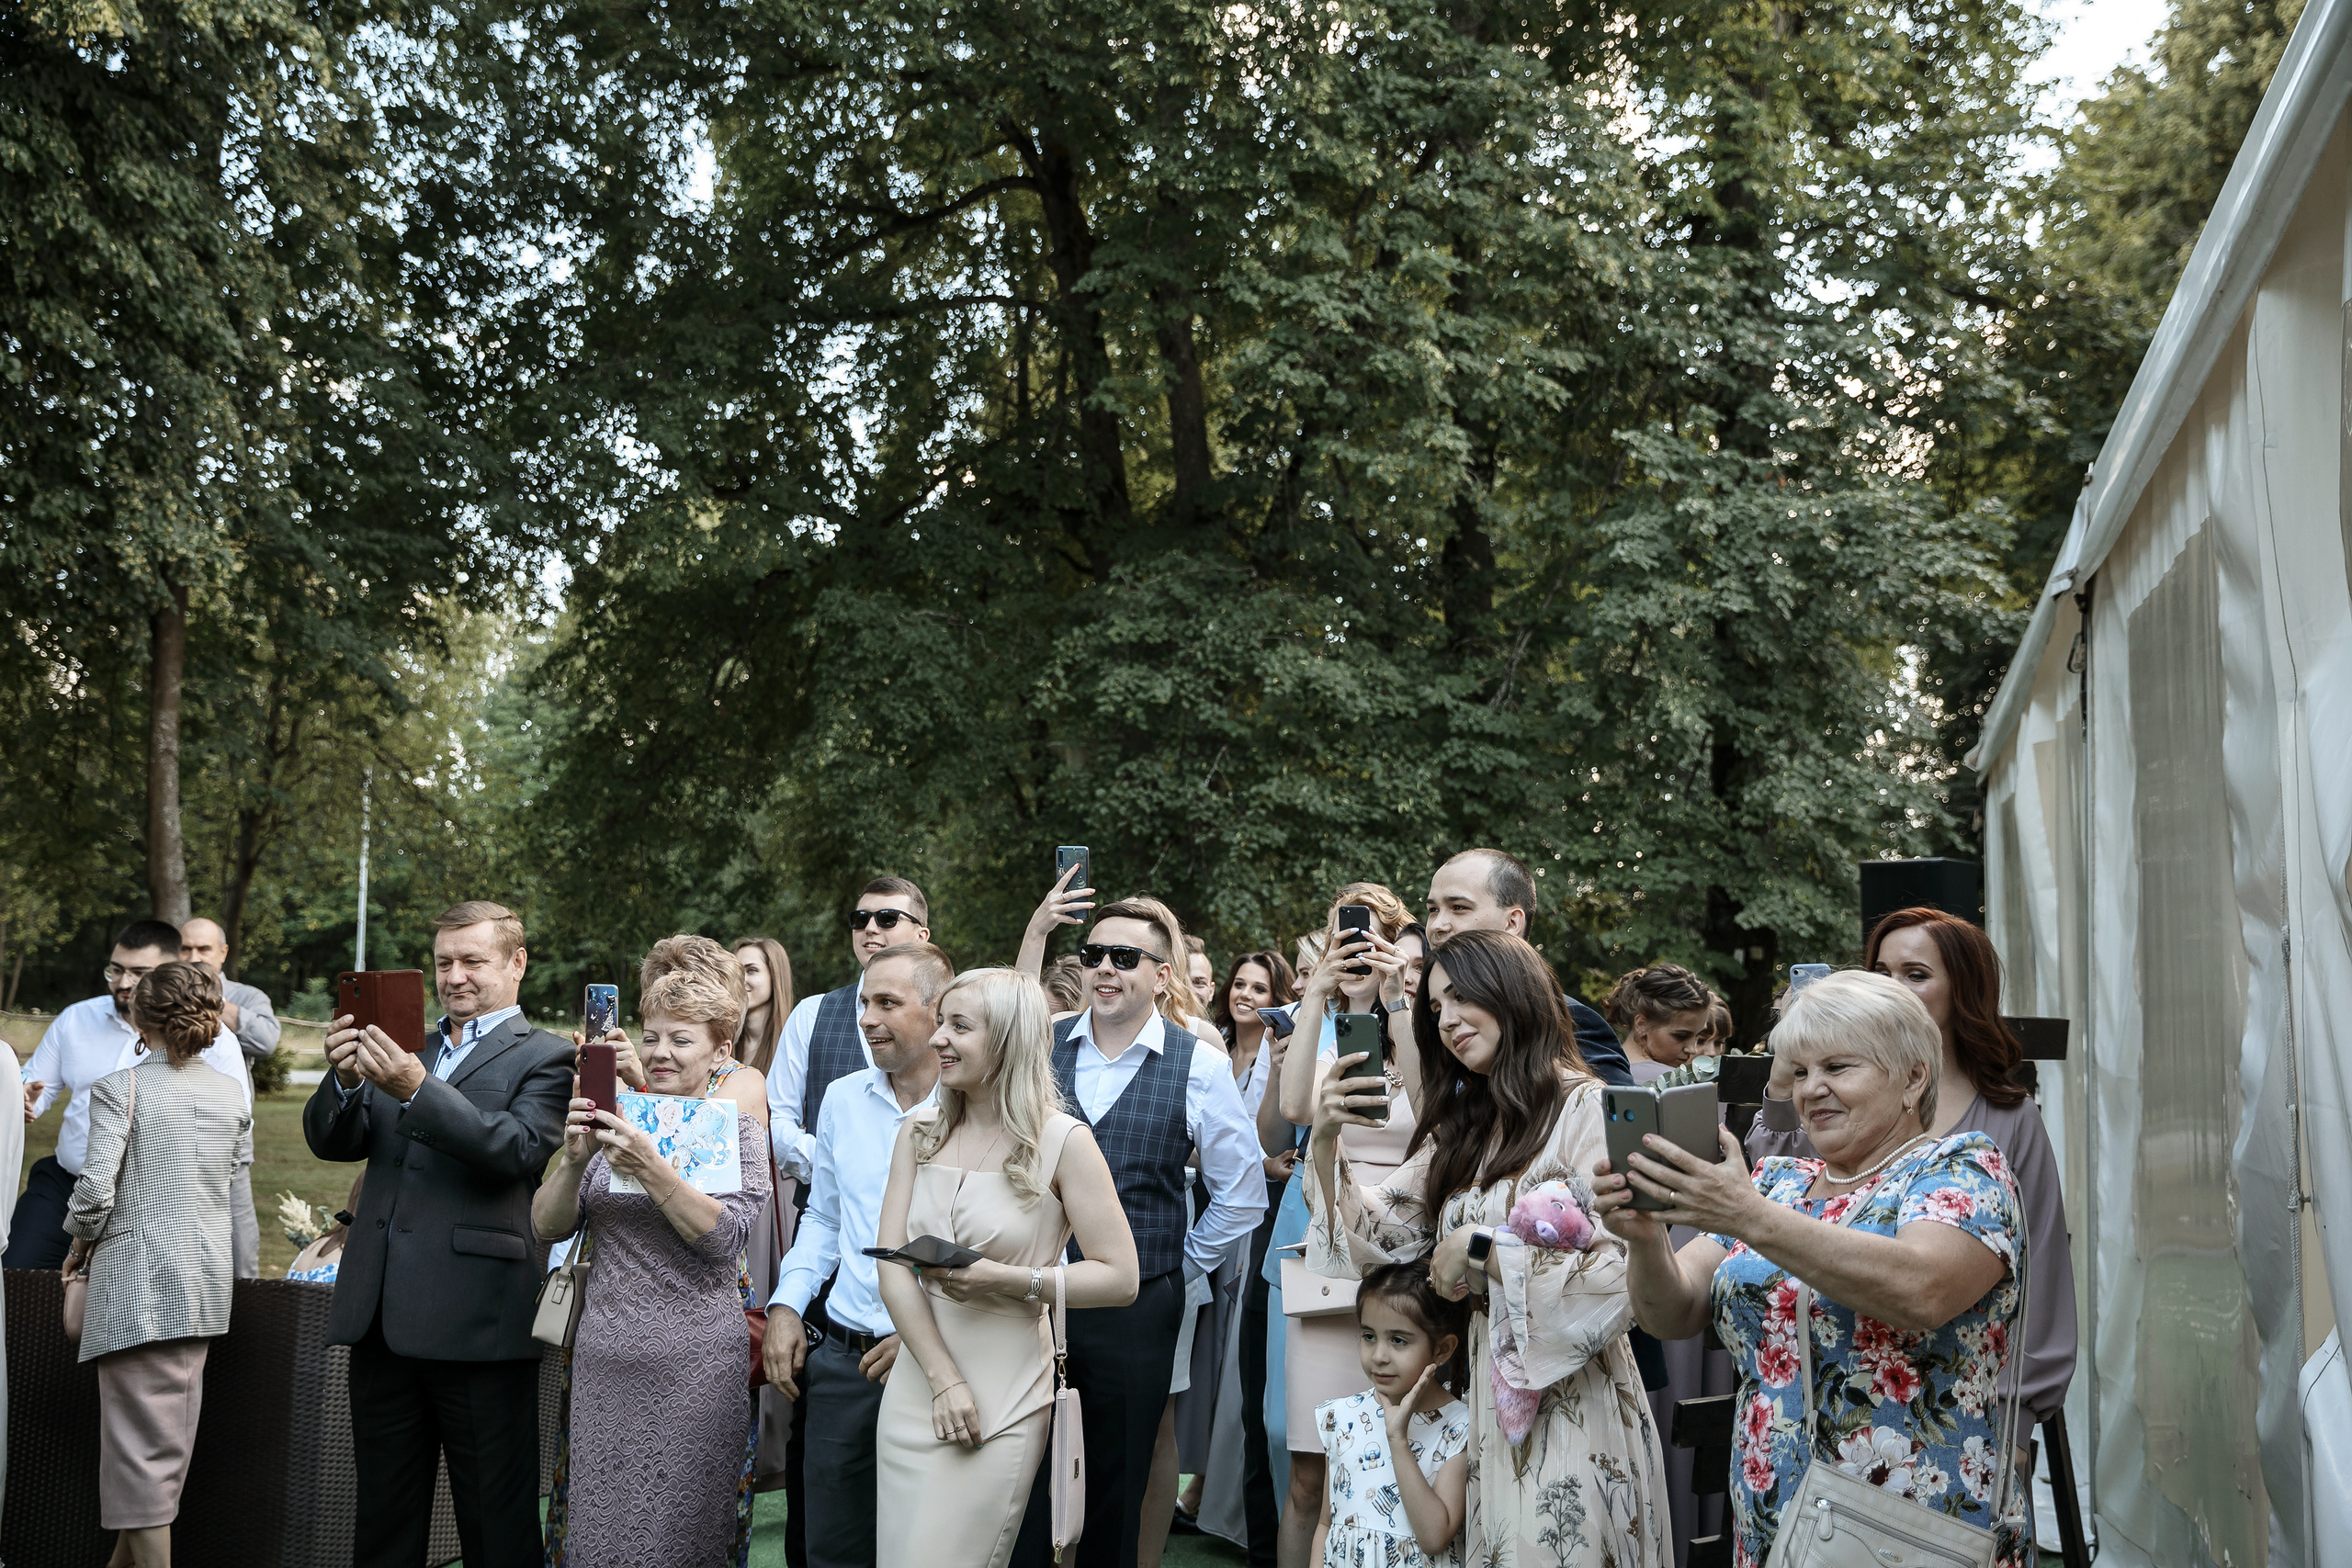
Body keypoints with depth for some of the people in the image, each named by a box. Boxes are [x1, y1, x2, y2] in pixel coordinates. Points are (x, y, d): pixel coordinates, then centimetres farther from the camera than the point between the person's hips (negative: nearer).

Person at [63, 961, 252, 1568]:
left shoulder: (120, 1087, -9)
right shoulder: (232, 1095, 7)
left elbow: (96, 1187, -13)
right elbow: (237, 1185, 10)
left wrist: (81, 1242, 4)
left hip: (138, 1274, -6)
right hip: (209, 1277, 6)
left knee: (142, 1434, -2)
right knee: (173, 1433, 14)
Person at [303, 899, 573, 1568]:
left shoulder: (546, 1057, 0)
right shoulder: (404, 1051, 17)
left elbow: (520, 1149, -16)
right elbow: (330, 1142, 9)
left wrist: (417, 1090, -26)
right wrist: (345, 1079, -12)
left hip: (478, 1328, -6)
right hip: (384, 1320, 6)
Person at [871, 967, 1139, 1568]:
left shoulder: (1063, 1142, -7)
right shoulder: (918, 1136, 6)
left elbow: (1120, 1279, -8)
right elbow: (893, 1267, -1)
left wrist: (1010, 1280, -19)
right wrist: (944, 1380, -11)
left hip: (1006, 1396, -5)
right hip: (915, 1385, 5)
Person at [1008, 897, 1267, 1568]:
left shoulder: (1198, 1066, -4)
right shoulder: (1041, 1047, 1)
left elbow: (1242, 1195, 5)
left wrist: (1180, 1267, 5)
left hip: (1136, 1309, -1)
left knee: (1118, 1489, 11)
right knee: (1018, 1483, 5)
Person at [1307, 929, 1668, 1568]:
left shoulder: (1587, 1110, -12)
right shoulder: (1462, 1129, 12)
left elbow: (1617, 1284, -21)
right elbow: (1381, 1240, 9)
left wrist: (1480, 1248, -17)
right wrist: (1325, 1144, -5)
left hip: (1570, 1404, -7)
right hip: (1489, 1403, 7)